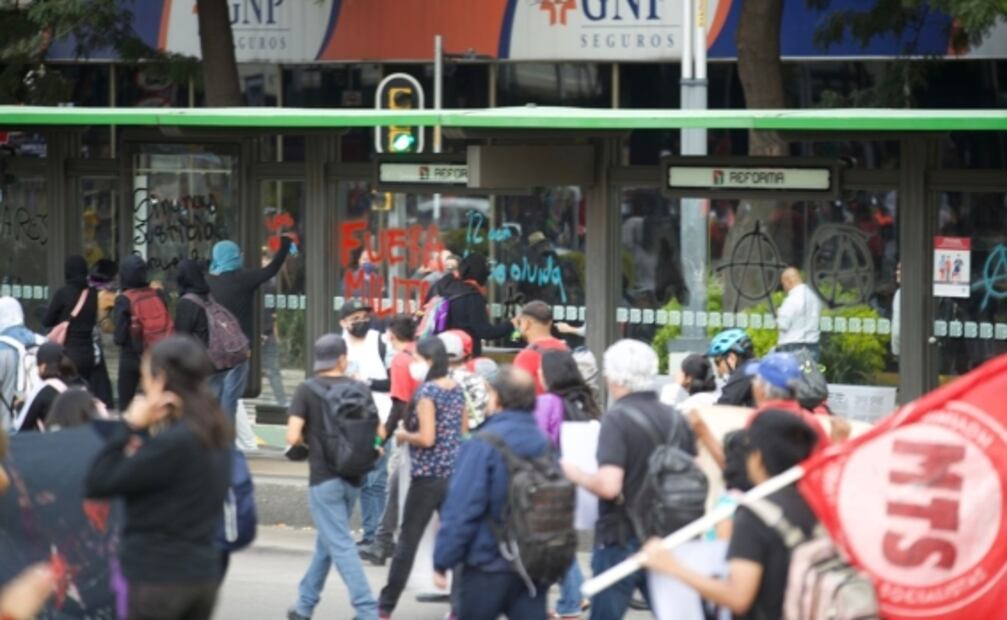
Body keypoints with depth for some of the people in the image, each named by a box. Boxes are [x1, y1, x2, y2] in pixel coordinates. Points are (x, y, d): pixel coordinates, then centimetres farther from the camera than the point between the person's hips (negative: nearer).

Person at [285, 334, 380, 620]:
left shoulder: (307, 390, -7)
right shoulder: (360, 389, 2)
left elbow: (293, 436, -14)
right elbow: (377, 434, 5)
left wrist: (310, 440, 7)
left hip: (324, 477, -4)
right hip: (352, 478, 4)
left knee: (340, 546, -5)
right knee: (326, 542, 18)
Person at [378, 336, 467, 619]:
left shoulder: (427, 392, -14)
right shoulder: (457, 389, 8)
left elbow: (427, 438, -20)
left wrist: (404, 435, -4)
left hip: (429, 476, -6)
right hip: (455, 473, 6)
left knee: (407, 542, 3)